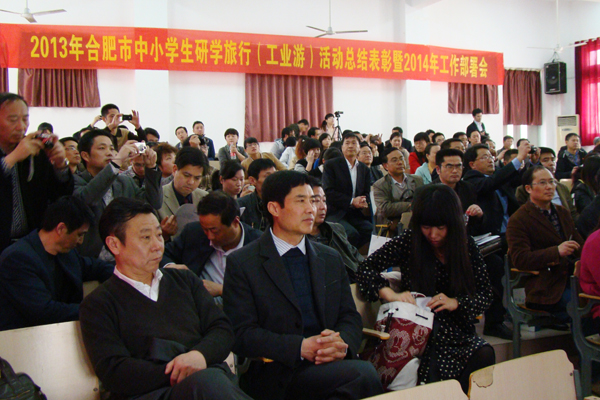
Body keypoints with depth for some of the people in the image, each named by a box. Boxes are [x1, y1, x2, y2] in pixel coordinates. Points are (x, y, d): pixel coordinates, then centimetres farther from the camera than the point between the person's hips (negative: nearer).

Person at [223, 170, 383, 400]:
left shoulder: (331, 259, 19)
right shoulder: (241, 264, 2)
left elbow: (350, 317, 15)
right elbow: (241, 333, -5)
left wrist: (342, 343, -9)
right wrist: (300, 347, -18)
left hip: (330, 362, 6)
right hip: (275, 376, -5)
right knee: (363, 373, -31)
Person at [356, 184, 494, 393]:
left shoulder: (466, 245, 5)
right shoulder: (409, 241, -2)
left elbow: (485, 295, 5)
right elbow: (365, 268, -6)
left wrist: (456, 302, -14)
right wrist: (392, 295, -22)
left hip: (457, 329, 3)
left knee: (484, 356, -27)